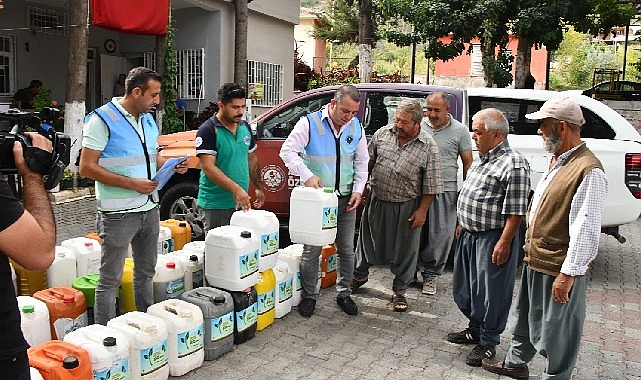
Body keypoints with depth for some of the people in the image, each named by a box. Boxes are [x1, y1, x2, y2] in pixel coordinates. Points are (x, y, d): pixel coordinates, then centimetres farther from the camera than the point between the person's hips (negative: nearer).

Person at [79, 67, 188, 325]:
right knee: (110, 280, 3)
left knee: (146, 272, 19)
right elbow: (87, 167, -16)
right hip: (118, 214, -8)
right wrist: (132, 183, -20)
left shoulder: (148, 119, 10)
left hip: (150, 209, 8)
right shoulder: (102, 120, -13)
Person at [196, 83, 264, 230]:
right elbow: (208, 168, -21)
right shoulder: (208, 130, -12)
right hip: (216, 204, -6)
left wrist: (258, 187, 15)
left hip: (241, 202, 7)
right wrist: (235, 188, -29)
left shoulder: (245, 127, 9)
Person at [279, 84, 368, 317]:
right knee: (312, 250, 2)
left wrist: (358, 189, 1)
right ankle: (309, 296, 18)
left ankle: (344, 294, 27)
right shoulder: (310, 123, -10)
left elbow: (362, 161, 13)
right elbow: (288, 151, -13)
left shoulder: (356, 127, 5)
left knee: (346, 249, 12)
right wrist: (308, 175, -24)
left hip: (346, 199, 4)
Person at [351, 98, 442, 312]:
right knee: (367, 239, 17)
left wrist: (422, 210, -9)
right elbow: (367, 163, 8)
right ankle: (360, 275, 41)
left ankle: (399, 291, 25)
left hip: (406, 207, -3)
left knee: (405, 249, 8)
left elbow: (430, 185, -7)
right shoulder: (382, 134, -2)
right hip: (377, 200, 3)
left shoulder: (428, 147, -10)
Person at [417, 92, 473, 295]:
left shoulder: (459, 131, 1)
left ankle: (431, 273, 17)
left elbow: (467, 164, 3)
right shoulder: (419, 126, 7)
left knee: (441, 234, 2)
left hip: (445, 191, -2)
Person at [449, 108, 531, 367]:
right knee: (465, 287, 19)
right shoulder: (482, 159, 11)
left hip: (492, 239, -9)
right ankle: (475, 329, 38)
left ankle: (488, 343, 20)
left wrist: (504, 243, -21)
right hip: (470, 234, 10)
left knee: (491, 292, 5)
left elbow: (515, 212, -20)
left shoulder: (513, 164, -18)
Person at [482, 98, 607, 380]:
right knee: (525, 317, 24)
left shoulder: (588, 171, -22)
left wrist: (568, 274, -23)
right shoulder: (557, 161, 9)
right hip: (535, 260, 10)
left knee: (557, 330, 8)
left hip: (559, 269, -10)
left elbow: (586, 231, -24)